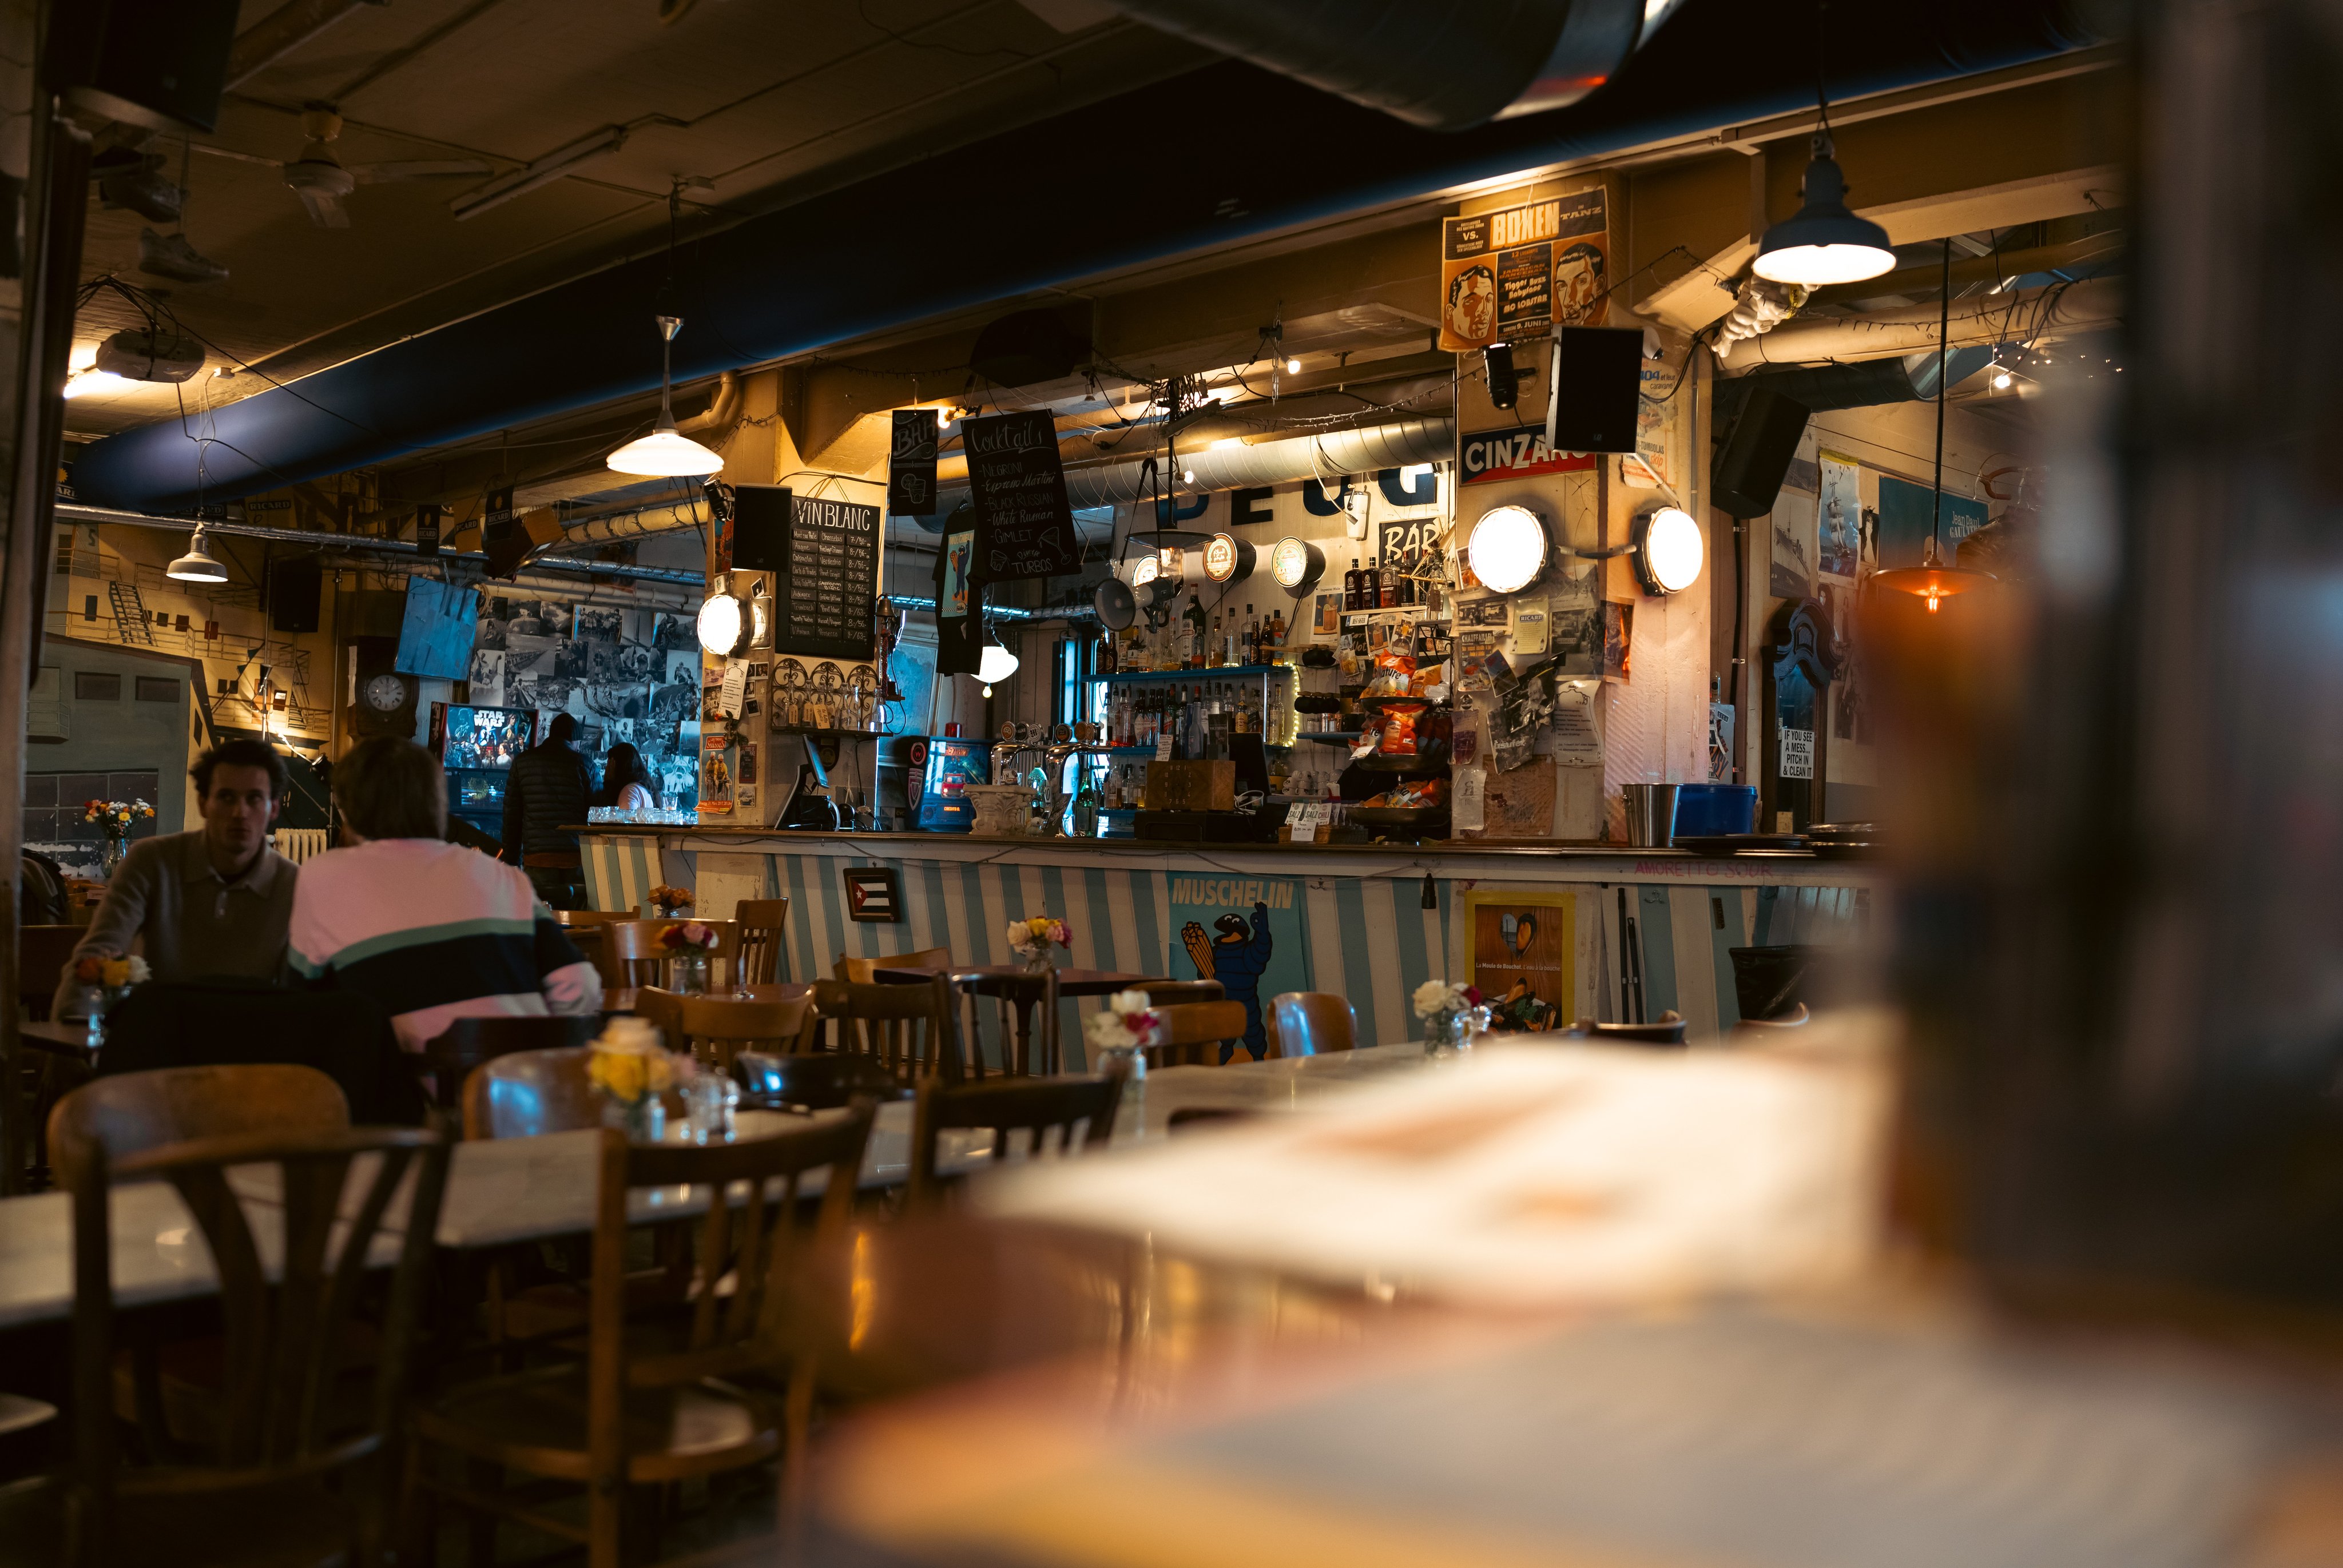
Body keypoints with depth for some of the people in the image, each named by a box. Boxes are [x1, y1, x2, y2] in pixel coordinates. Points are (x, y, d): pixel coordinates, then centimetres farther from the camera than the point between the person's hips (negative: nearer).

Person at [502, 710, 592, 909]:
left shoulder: (522, 762, 10)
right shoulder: (582, 763, 4)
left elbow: (511, 815, 11)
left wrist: (512, 861, 16)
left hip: (537, 857, 1)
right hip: (576, 859, -1)